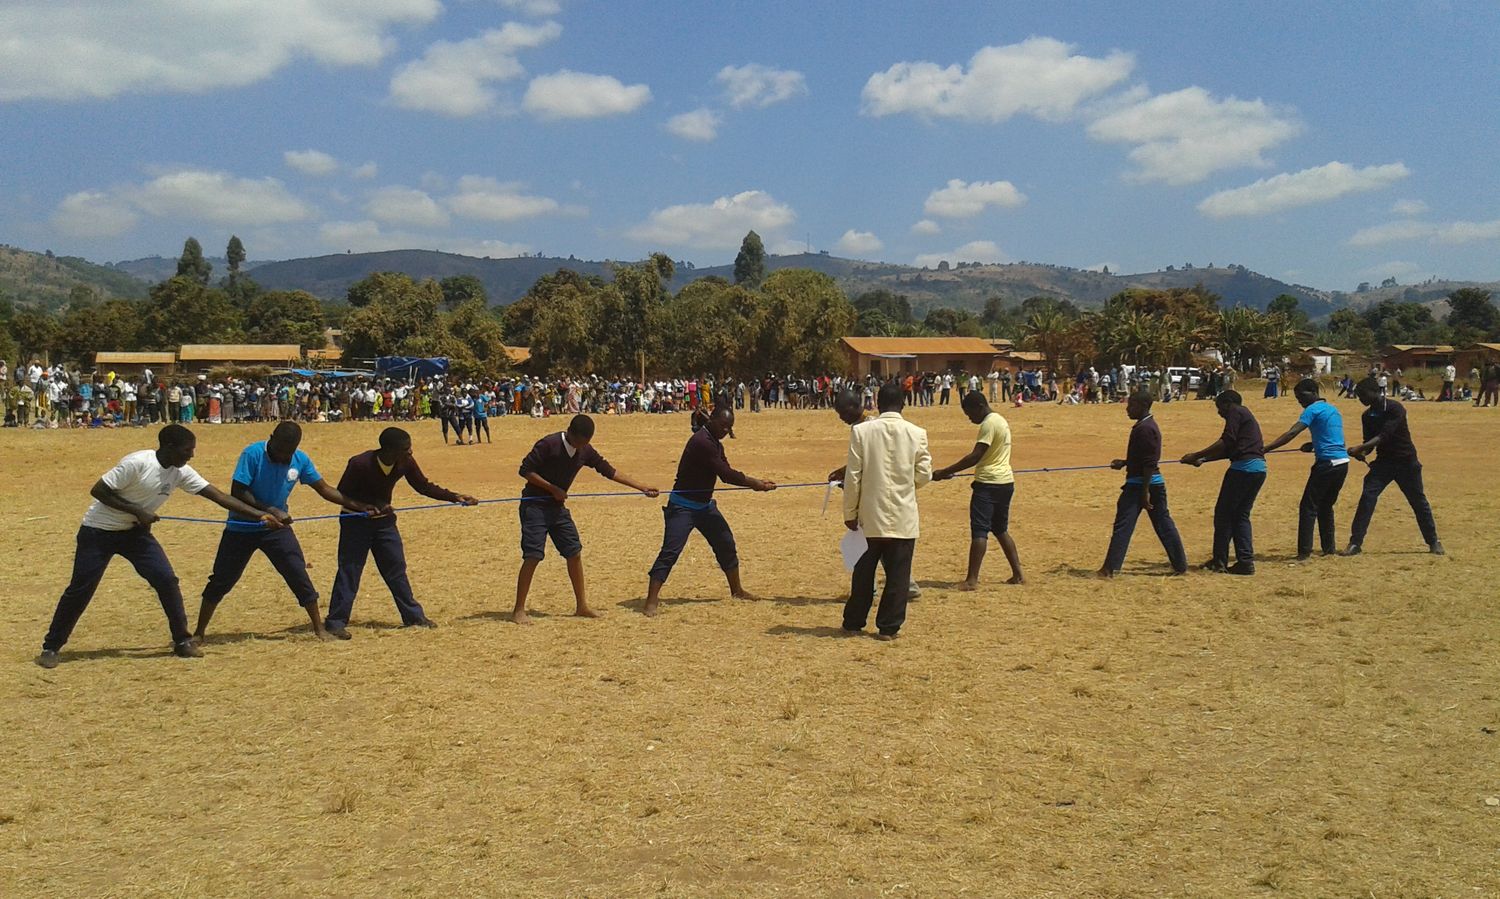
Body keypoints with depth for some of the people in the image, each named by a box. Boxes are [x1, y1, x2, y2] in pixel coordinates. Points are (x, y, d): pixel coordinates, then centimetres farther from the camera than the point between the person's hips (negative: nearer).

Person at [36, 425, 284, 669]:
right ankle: (51, 647, 13)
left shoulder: (181, 472, -8)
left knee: (167, 580, -8)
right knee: (80, 589, -3)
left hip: (135, 531, 5)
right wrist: (137, 511, -25)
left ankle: (182, 641, 3)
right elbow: (98, 490, -21)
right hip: (99, 531, -5)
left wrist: (260, 515, -14)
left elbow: (218, 496, -9)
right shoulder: (137, 463, -26)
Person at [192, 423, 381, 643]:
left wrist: (360, 507, -9)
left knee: (299, 576, -6)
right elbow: (237, 493, -23)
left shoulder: (300, 460, -9)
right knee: (220, 582, 6)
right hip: (241, 528, -2)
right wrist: (271, 511, -31)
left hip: (277, 528, 2)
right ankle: (199, 632, 21)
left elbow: (324, 489, -1)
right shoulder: (253, 454, -21)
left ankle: (319, 629, 4)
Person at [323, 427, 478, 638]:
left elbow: (423, 486, 0)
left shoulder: (405, 462, -14)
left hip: (384, 520, 5)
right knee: (349, 571, -5)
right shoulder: (360, 464, -28)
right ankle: (335, 622, 3)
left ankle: (414, 616, 16)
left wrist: (455, 497, -9)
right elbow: (342, 494, -18)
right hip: (356, 522, -5)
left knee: (397, 569, 8)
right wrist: (374, 504, -31)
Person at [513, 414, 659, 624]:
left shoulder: (585, 451, 1)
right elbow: (525, 470, -16)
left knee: (574, 553, 6)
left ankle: (581, 606, 17)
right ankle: (519, 611, -3)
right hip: (534, 505, -7)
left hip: (558, 506, 7)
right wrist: (552, 488, -21)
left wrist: (641, 488, 8)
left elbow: (608, 471, 9)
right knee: (533, 556, -12)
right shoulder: (548, 445, -19)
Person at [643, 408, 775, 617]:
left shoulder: (716, 444, 8)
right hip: (683, 506, -10)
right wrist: (755, 484, -15)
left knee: (726, 544, 16)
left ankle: (737, 591, 32)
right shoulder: (702, 442, -23)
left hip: (705, 505, 10)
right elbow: (726, 474, -25)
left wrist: (756, 483, -4)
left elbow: (727, 475, 9)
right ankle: (651, 601, -12)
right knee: (670, 551, -14)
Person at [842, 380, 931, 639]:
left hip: (870, 516, 1)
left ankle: (853, 622, 24)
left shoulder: (861, 431, -7)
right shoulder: (916, 434, -5)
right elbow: (924, 475, 1)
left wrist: (849, 513, 3)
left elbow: (852, 477, -5)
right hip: (903, 517, -1)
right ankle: (888, 627, 10)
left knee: (864, 571, 14)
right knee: (897, 574, 7)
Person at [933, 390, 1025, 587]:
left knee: (979, 530, -12)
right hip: (1005, 482, 10)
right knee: (1000, 530, 19)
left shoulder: (989, 424, -14)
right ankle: (1018, 574, 19)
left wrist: (944, 472, -21)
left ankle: (972, 580, -16)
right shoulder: (1001, 420, 17)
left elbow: (975, 457, -22)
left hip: (988, 483, -10)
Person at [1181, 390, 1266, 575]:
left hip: (1243, 467, -9)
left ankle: (1219, 561, 4)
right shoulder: (1246, 416, 26)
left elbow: (1226, 442, -14)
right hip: (1259, 468, 9)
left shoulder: (1236, 412, -2)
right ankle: (1246, 561, 7)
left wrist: (1196, 456, -12)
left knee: (1223, 513, 1)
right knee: (1241, 515, 14)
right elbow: (1229, 450, 24)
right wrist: (1203, 460, 21)